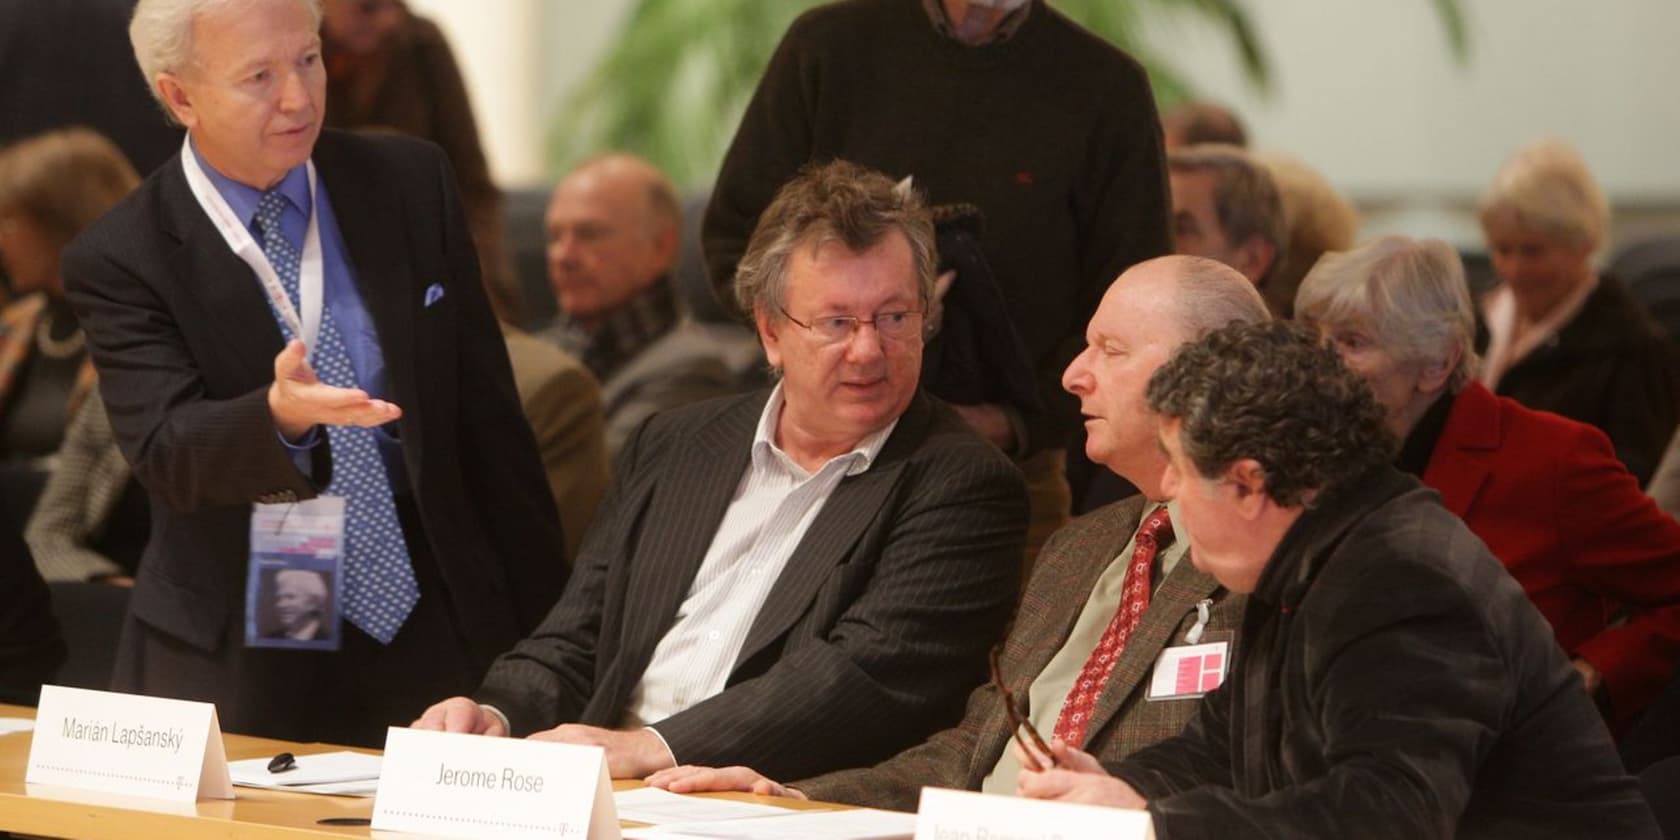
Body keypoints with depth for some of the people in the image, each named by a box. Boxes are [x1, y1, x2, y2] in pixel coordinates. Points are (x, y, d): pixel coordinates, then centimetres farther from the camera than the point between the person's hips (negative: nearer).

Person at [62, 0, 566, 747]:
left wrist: (547, 628, 8)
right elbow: (165, 454, -20)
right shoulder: (118, 261, -8)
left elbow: (487, 410, 7)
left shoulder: (412, 184, 2)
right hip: (243, 677, -2)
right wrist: (280, 415, -42)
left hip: (438, 646, 3)